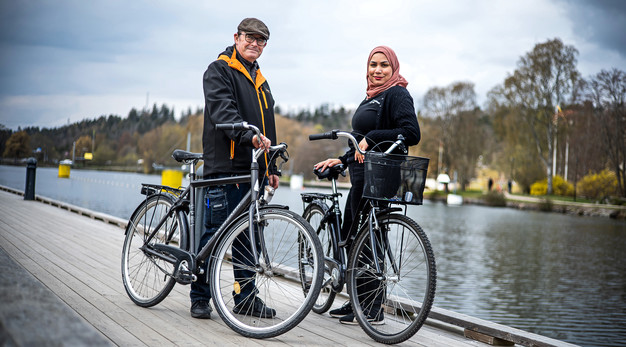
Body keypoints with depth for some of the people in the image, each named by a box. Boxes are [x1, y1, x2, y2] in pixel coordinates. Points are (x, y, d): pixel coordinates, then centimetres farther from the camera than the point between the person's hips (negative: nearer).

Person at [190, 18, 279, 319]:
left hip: (254, 169, 7)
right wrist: (248, 135, -35)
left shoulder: (260, 79, 24)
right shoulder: (219, 71, 0)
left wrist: (271, 168, 21)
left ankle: (246, 297, 16)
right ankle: (200, 297, 6)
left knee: (249, 234, 9)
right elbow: (223, 111, -19)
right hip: (225, 166, -7)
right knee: (215, 231, -4)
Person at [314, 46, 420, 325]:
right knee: (349, 237, 14)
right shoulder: (371, 97, 20)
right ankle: (357, 303, 25)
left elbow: (411, 133, -22)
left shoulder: (397, 95, -9)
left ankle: (373, 311, 5)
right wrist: (342, 160, 18)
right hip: (361, 176, 10)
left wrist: (372, 137, -22)